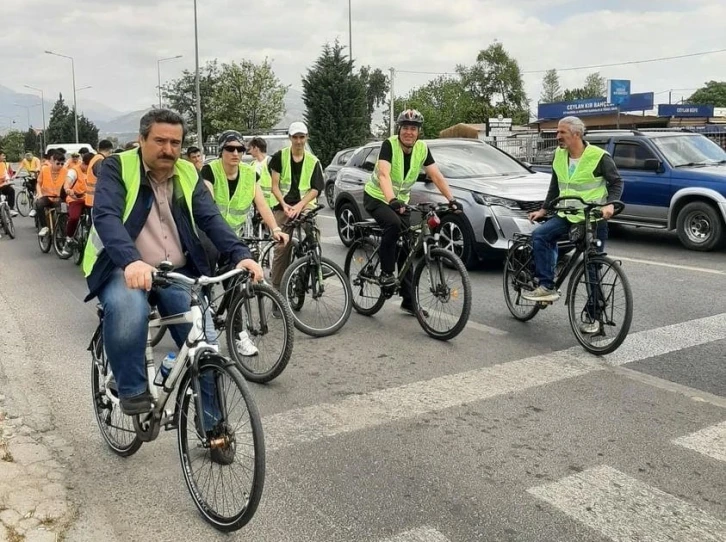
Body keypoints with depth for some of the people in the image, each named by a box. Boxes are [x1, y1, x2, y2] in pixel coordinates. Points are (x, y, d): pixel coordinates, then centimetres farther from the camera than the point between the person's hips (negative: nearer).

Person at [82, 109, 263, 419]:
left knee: (205, 343, -12)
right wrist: (131, 261, -42)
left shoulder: (188, 175, 6)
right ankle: (132, 390, -13)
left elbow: (211, 218, -5)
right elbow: (105, 217, -23)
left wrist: (240, 254, -25)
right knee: (127, 309, -37)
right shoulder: (117, 168, -6)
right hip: (123, 268, -3)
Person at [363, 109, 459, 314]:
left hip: (401, 201, 5)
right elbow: (384, 175, -37)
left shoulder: (422, 149, -9)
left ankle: (408, 300, 12)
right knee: (393, 224, -36)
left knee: (407, 248, 3)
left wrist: (451, 199, -24)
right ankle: (386, 272, -19)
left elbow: (436, 176, -11)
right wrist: (392, 200, -53)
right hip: (376, 197, -5)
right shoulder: (389, 145, -23)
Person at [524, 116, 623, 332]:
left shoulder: (599, 157, -14)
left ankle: (594, 316, 12)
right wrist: (543, 209, 12)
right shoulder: (559, 155, 3)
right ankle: (546, 287, -16)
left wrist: (610, 204, -24)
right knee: (539, 235, -20)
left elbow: (616, 182, -7)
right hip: (567, 215, 5)